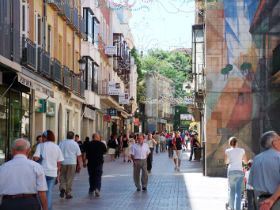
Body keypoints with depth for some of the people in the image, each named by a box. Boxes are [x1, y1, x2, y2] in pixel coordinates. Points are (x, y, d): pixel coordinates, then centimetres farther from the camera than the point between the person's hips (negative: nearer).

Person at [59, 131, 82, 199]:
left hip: (63, 163, 1)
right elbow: (79, 155, -1)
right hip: (72, 163, -1)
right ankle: (68, 194, 5)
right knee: (69, 178, 4)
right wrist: (79, 165, 5)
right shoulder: (75, 144, 1)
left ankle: (62, 188, -10)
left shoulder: (62, 143, 4)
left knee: (62, 177, 14)